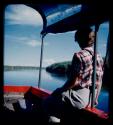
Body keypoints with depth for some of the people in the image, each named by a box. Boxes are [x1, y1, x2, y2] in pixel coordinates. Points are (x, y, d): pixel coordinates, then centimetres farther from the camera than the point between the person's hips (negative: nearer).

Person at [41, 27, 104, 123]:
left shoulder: (79, 56, -17)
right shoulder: (99, 56, 7)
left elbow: (73, 82, -18)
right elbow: (99, 82, 10)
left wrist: (61, 90, -1)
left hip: (80, 97, -8)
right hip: (92, 98, 9)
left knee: (47, 103, 8)